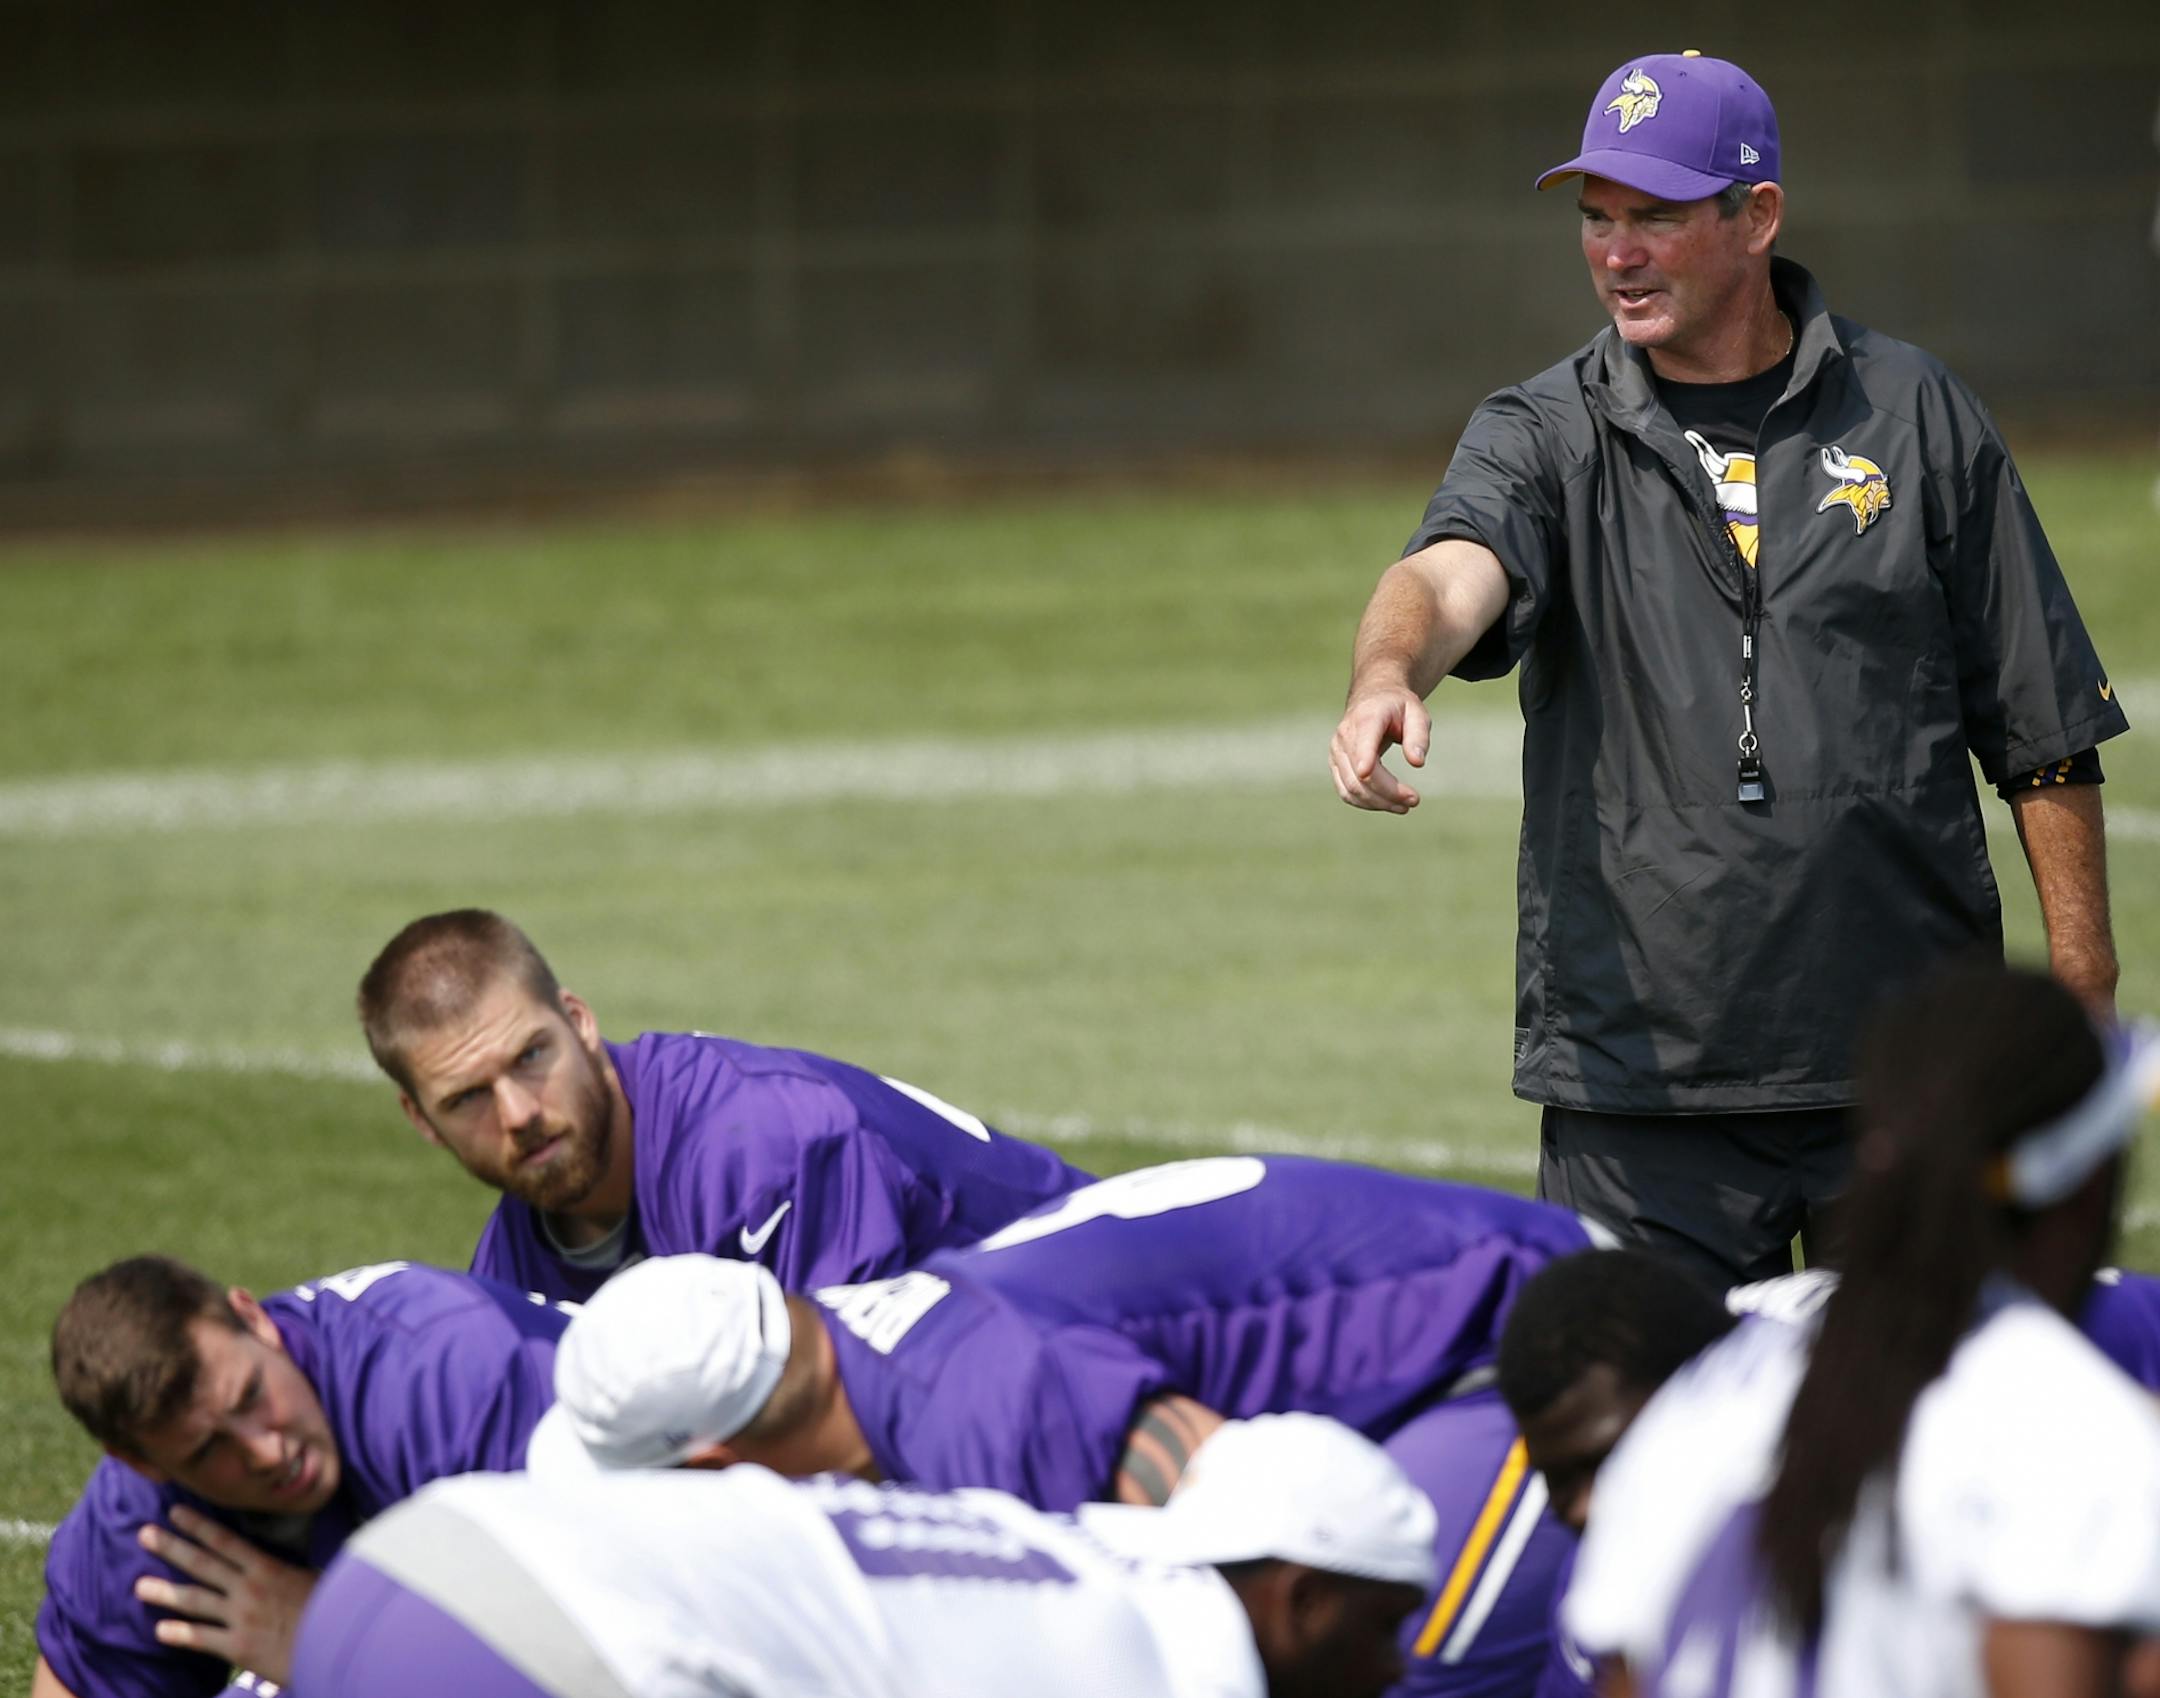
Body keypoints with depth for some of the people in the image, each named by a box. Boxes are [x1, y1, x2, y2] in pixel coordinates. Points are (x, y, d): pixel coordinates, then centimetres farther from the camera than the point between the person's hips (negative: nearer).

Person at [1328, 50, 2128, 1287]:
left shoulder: (1915, 415, 6)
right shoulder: (1542, 437, 5)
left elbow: (2045, 731, 8)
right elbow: (1452, 575, -18)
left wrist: (2084, 997, 4)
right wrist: (1391, 673, -42)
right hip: (1641, 1080, 0)